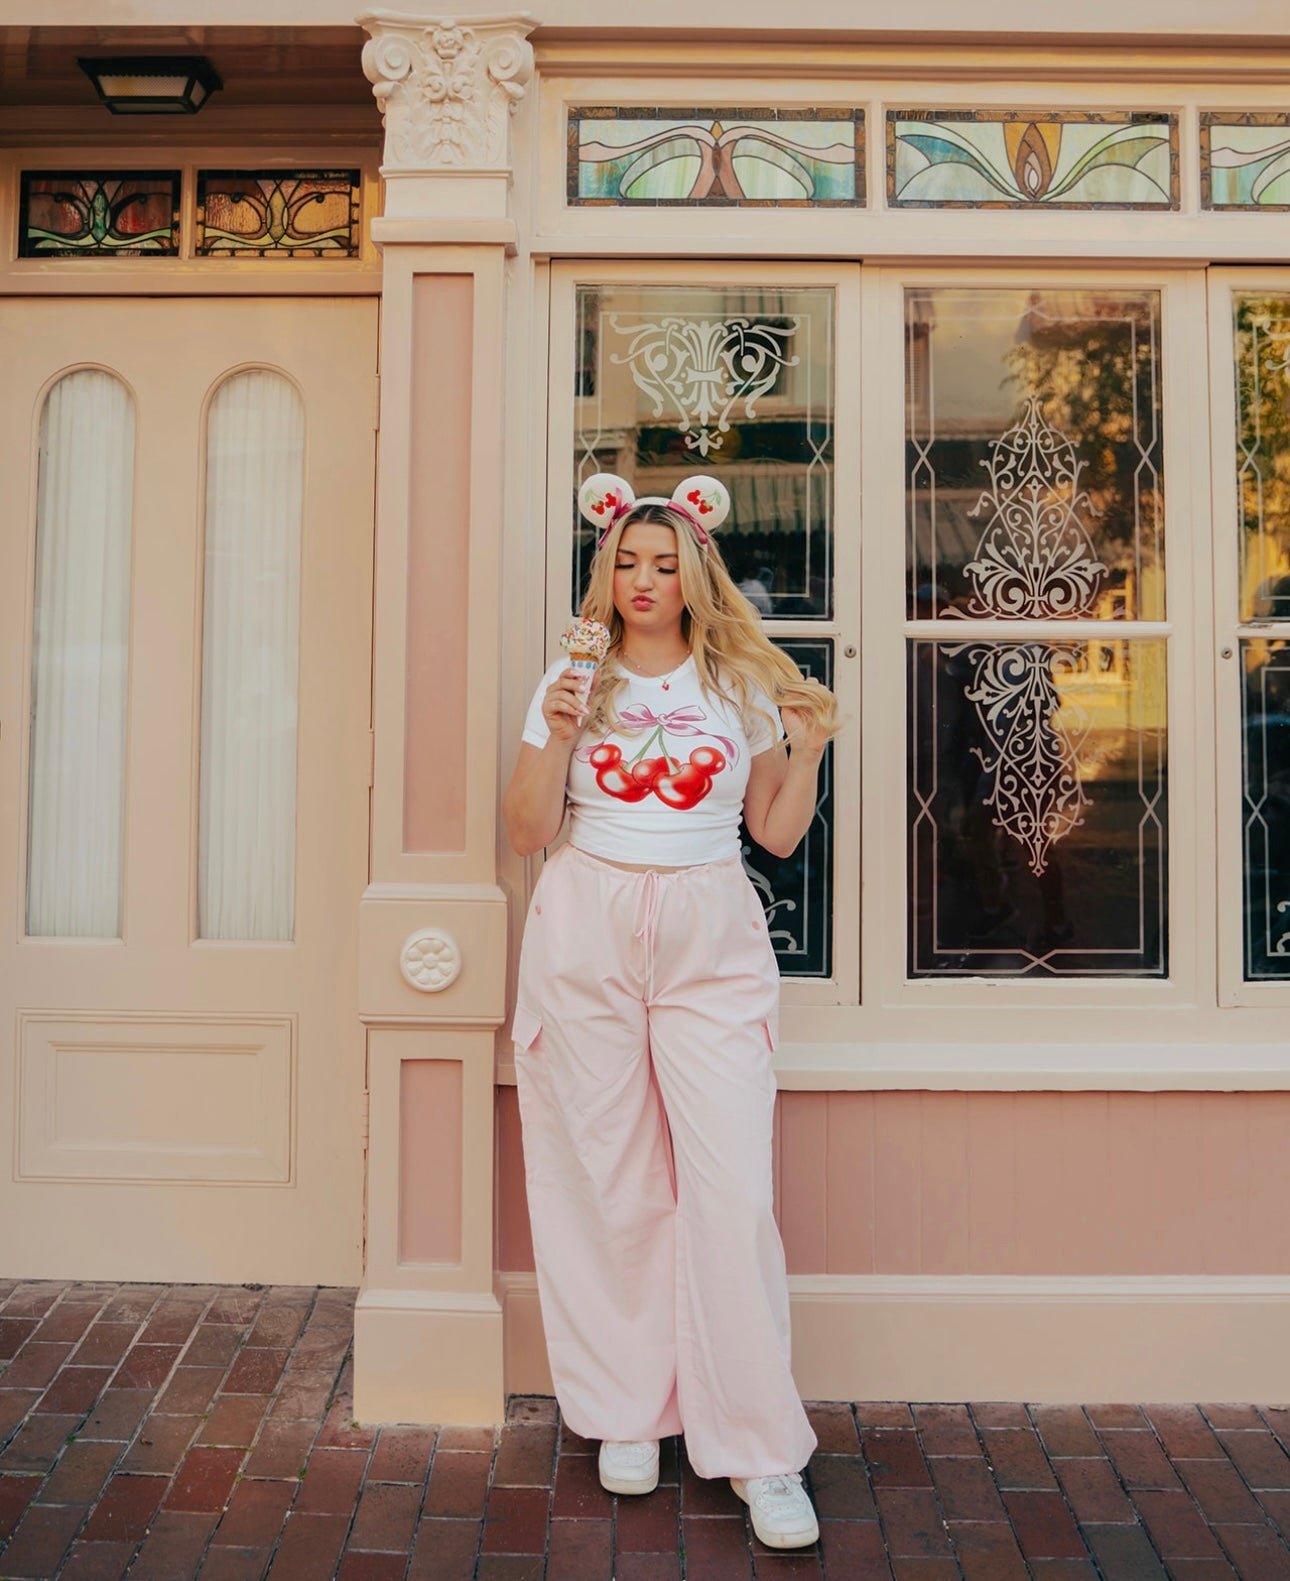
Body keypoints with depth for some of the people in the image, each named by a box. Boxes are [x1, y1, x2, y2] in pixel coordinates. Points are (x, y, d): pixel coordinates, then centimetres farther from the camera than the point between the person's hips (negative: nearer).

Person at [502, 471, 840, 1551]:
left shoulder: (741, 684, 10)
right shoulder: (574, 681, 9)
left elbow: (777, 833, 11)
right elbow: (528, 833, 4)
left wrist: (809, 749, -2)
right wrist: (557, 737, -9)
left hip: (712, 942, 0)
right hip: (587, 937, 1)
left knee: (731, 1187, -7)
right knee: (609, 1184, 3)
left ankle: (759, 1449, 5)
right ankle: (626, 1414, 20)